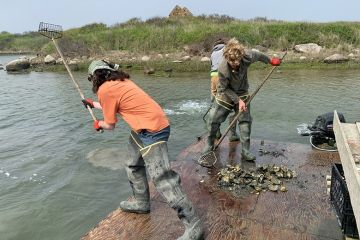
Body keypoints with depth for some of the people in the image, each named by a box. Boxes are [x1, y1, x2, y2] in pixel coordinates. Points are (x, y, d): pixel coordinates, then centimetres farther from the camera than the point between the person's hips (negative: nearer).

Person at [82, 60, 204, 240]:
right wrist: (93, 104, 47)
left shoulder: (104, 89, -9)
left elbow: (110, 125, -1)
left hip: (152, 131, -10)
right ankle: (141, 202, 42)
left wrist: (98, 124, 22)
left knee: (162, 179, -11)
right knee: (133, 165, 26)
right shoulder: (120, 81, 16)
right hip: (154, 123, 10)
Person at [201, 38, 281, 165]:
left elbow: (258, 55, -1)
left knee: (245, 120, -3)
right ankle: (208, 146, 18)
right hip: (225, 94, -2)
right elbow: (224, 89, -20)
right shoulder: (222, 69, -33)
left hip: (242, 93, 3)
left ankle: (245, 151, 6)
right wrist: (238, 100, -24)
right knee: (214, 120, -1)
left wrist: (270, 60, 15)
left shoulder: (247, 56, -26)